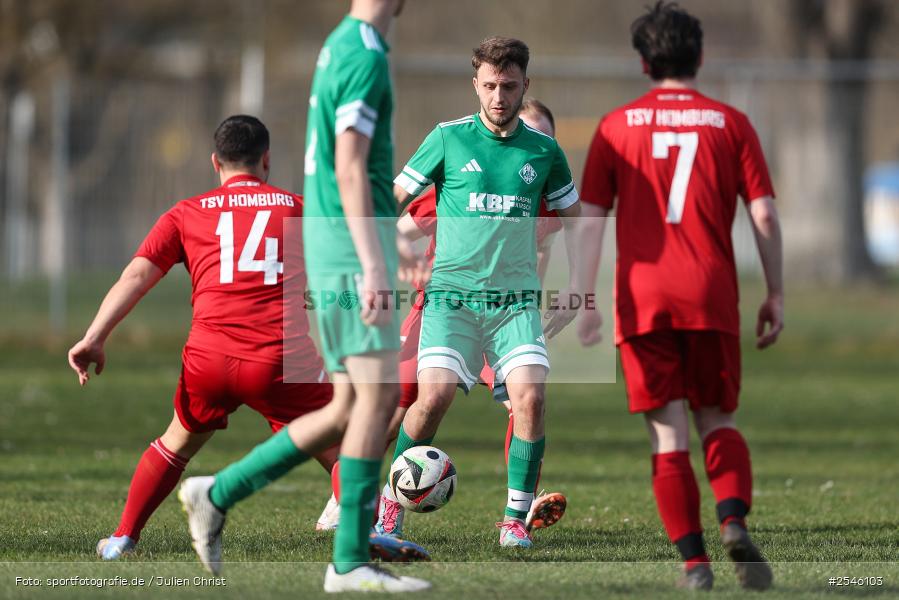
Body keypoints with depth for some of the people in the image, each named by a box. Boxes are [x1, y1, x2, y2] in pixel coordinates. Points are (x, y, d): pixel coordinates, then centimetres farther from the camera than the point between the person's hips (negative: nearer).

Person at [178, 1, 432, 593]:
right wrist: (374, 266, -24)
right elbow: (349, 170, -20)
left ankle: (218, 494, 14)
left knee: (352, 408, 10)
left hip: (338, 249, 10)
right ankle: (351, 561, -7)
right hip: (352, 249, -10)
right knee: (377, 396, -8)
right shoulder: (365, 55, -14)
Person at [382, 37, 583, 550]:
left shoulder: (544, 151, 8)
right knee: (436, 395, -19)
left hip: (517, 300, 2)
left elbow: (574, 220, 22)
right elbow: (391, 201, 8)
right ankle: (393, 499, 4)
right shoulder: (448, 139, 2)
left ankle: (517, 519, -6)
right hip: (451, 294, -2)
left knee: (530, 395, -19)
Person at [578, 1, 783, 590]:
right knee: (718, 421, 13)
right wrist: (776, 296, 7)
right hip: (712, 297, 0)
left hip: (642, 299, 0)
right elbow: (765, 216, 1)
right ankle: (734, 522, -13)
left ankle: (694, 561, -5)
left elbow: (592, 220, 3)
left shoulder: (617, 127, 7)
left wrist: (585, 301, 3)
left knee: (669, 435, 2)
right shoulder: (731, 124, 6)